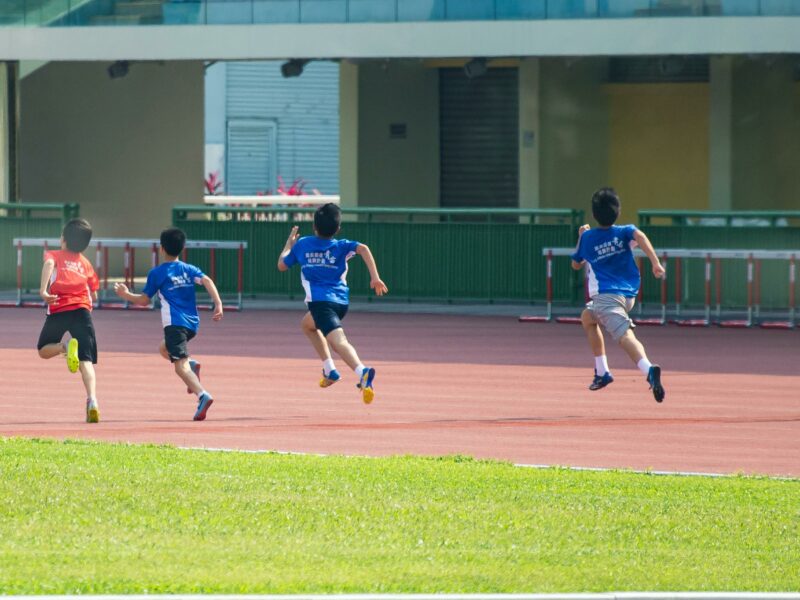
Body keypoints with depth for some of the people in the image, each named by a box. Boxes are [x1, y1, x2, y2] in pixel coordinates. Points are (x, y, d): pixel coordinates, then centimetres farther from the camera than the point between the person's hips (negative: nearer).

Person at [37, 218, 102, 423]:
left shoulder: (55, 255, 13)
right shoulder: (86, 264, 21)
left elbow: (49, 264, -12)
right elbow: (94, 296, 20)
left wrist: (43, 291, -23)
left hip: (58, 308, -2)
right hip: (82, 309, 2)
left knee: (43, 350, 20)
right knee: (86, 361, -5)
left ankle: (66, 348, -14)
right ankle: (92, 401, -29)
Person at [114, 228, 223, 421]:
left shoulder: (156, 273, 3)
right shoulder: (189, 270, 14)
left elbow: (144, 300, 7)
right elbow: (206, 280, -3)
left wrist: (125, 295, 25)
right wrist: (218, 304, -10)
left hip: (175, 323, -6)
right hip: (193, 323, 6)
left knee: (181, 365, -14)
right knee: (164, 348, 30)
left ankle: (202, 395, -38)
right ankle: (191, 364, 2)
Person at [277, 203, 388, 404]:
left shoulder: (302, 244, 12)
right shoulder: (341, 246, 12)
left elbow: (282, 265, 25)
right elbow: (362, 249, -8)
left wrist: (289, 242, 41)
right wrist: (375, 277, -11)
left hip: (320, 300, -5)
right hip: (342, 302, 5)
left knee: (338, 341, -21)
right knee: (307, 324, 32)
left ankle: (362, 372, -48)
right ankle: (329, 370, 24)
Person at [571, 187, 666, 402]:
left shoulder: (587, 237, 8)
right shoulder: (624, 232, 9)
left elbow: (576, 264, 25)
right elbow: (639, 236, -15)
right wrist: (655, 262, -21)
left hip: (605, 295, -5)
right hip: (629, 294, 5)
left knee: (625, 336, -22)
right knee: (587, 317, 27)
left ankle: (648, 369, -49)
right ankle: (602, 372, 24)